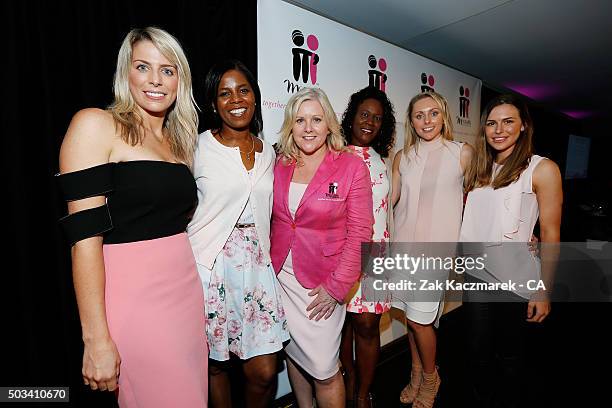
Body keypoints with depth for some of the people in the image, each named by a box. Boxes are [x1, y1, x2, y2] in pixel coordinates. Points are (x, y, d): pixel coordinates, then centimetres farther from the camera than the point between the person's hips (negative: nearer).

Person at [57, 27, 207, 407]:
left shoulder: (177, 140, 12)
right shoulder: (95, 125, -6)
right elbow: (85, 238, -14)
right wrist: (97, 340, -15)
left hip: (187, 292, 6)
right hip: (134, 300, -6)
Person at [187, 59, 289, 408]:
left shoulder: (269, 153, 10)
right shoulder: (198, 148, -3)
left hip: (256, 264, 3)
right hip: (210, 265, -3)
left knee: (264, 371, 6)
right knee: (214, 364, 13)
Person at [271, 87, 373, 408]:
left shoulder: (352, 167, -9)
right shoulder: (279, 165, 2)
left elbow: (359, 232, -10)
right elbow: (272, 221, 8)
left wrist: (336, 286, -13)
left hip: (323, 283, -4)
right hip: (280, 276, 4)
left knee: (323, 370, 3)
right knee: (293, 353, 20)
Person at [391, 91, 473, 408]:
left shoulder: (463, 153, -2)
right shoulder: (402, 157, 7)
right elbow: (389, 199, 9)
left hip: (437, 247, -3)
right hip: (403, 245, 4)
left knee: (420, 319, 0)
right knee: (410, 316, 14)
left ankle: (430, 378, 29)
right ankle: (416, 374, 37)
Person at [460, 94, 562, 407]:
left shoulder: (542, 169, -8)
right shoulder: (480, 169, 7)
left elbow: (550, 235, -8)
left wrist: (543, 291, -9)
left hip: (514, 281, -4)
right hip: (476, 275, 4)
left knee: (510, 355, 15)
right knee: (478, 352, 18)